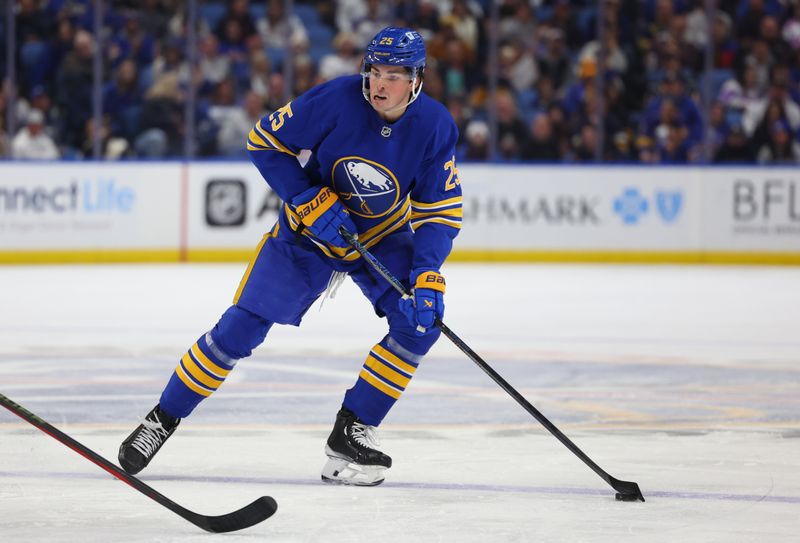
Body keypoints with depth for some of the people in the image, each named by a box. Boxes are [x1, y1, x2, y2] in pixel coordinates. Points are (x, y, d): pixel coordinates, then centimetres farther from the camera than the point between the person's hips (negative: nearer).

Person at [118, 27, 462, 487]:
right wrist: (309, 199, -24)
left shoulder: (435, 127, -20)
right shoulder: (337, 99, -26)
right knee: (243, 326, -8)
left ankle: (351, 433, -6)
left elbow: (441, 212, -15)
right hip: (310, 229, -2)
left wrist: (427, 275, -30)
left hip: (384, 239, 2)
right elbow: (265, 142, -15)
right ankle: (163, 419, 7)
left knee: (421, 321, -18)